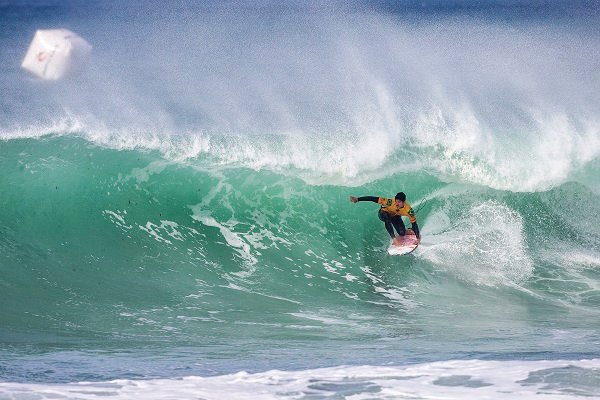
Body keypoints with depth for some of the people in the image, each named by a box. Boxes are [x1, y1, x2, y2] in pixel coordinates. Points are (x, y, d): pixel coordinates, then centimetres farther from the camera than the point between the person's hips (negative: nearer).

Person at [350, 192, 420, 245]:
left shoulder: (408, 210, -34)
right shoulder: (390, 202, -40)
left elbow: (414, 224, -25)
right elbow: (373, 199, -40)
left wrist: (418, 238, -27)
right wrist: (358, 199, -44)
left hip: (396, 216, 2)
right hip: (383, 213, -2)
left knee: (402, 233, -18)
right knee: (386, 217, -39)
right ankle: (393, 237, -29)